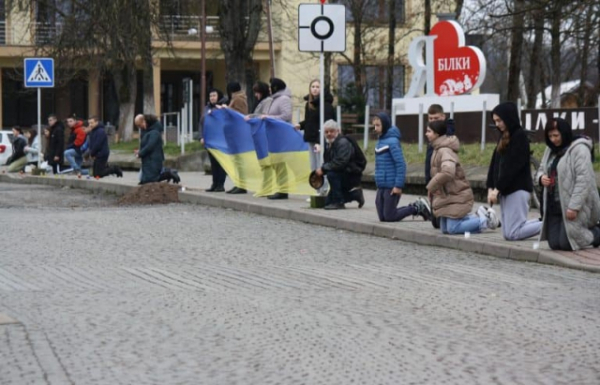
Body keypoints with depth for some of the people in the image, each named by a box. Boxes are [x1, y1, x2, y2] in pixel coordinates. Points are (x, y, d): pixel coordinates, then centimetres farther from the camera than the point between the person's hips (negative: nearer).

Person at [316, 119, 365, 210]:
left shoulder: (343, 142, -21)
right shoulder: (329, 144, 7)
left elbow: (340, 162, -33)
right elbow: (328, 162, 10)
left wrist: (323, 169, -30)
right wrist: (320, 170, -11)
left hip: (352, 175, -9)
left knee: (331, 174, -35)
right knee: (328, 202, 10)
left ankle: (338, 202, -22)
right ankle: (355, 194, 20)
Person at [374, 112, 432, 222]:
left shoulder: (392, 141, -15)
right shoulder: (380, 141, 11)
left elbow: (401, 164, -19)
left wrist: (398, 185, -21)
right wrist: (378, 182, 16)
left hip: (391, 187, -9)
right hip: (381, 187, 9)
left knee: (389, 217, -2)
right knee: (383, 218, 10)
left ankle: (418, 207, 13)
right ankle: (415, 207, 22)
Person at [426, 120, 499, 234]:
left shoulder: (445, 151, -21)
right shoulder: (438, 149, 12)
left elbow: (447, 172, -38)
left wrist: (431, 186, -25)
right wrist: (433, 186, 4)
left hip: (457, 196, -10)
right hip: (446, 195, 10)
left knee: (453, 228, -12)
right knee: (445, 229, 9)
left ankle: (485, 221, 2)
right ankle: (479, 217, 17)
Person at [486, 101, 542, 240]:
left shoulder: (520, 135, -10)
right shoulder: (504, 136, 16)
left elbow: (513, 166, -17)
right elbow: (494, 163, 13)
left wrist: (498, 188, -17)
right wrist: (490, 187, 2)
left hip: (518, 189, -9)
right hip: (506, 190, 9)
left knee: (512, 234, -12)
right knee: (507, 233, 7)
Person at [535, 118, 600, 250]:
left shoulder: (579, 149, -13)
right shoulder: (551, 150, 13)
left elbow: (583, 180, -21)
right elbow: (541, 169, 23)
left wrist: (574, 207, -26)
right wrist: (541, 177, -4)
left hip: (572, 206, -8)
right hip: (554, 206, 8)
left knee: (566, 243, -12)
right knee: (554, 244, 2)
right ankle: (589, 230, 25)